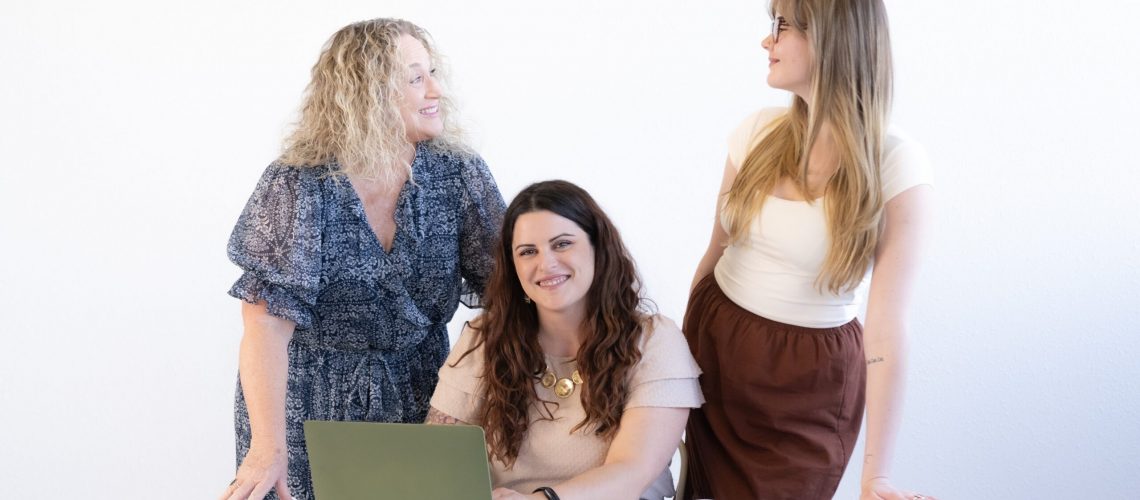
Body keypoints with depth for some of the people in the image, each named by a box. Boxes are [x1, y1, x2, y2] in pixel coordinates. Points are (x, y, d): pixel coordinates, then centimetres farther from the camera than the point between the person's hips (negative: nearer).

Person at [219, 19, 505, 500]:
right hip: (309, 408, -3)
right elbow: (268, 322, -25)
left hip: (418, 398, 3)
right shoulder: (297, 188, -17)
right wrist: (268, 447, -35)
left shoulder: (459, 174, -7)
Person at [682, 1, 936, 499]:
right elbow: (716, 251, 6)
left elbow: (887, 325, -20)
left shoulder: (895, 165, -18)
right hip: (716, 343, 4)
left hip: (809, 380, -4)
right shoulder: (758, 132, -4)